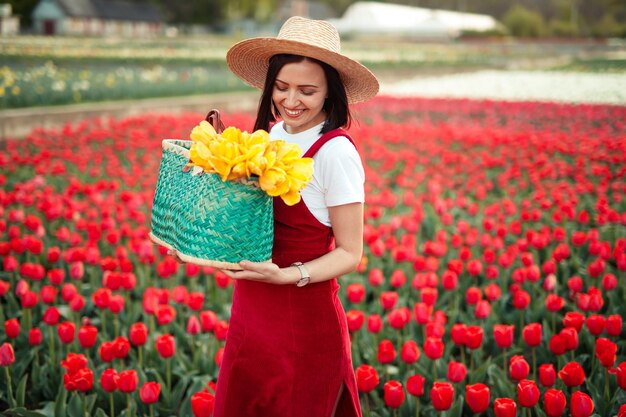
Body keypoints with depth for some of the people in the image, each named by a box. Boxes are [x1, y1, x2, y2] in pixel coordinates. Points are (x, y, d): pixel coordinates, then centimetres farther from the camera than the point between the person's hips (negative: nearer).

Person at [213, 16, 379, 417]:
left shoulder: (336, 151, -18)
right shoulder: (273, 133, 2)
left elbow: (350, 253, -14)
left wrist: (286, 275, -28)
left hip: (302, 319, -7)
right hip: (252, 310, 7)